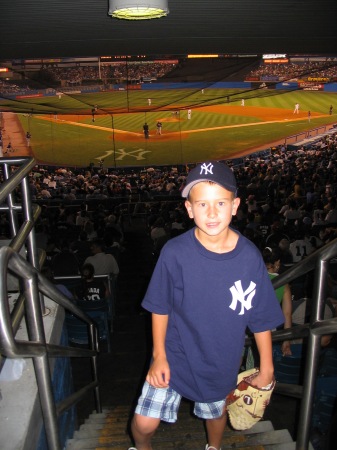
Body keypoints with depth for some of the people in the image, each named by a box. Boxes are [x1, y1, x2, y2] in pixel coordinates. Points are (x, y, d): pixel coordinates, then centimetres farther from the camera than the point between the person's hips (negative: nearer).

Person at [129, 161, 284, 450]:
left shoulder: (249, 257, -19)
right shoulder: (175, 252, -22)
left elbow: (262, 317, -8)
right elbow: (160, 307, -8)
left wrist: (267, 367, 0)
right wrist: (159, 355, -7)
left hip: (222, 360, 2)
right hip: (175, 357, -1)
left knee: (216, 413, 25)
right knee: (144, 423, 1)